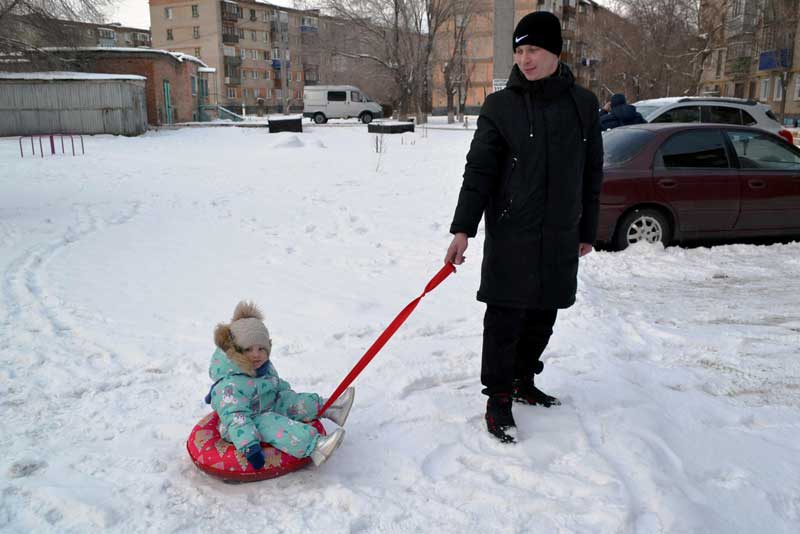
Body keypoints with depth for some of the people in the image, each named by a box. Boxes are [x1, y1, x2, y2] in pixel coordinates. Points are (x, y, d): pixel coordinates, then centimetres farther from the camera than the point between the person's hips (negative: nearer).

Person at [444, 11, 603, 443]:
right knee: (505, 318, -1)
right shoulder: (500, 105, -4)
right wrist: (463, 228, -13)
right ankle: (498, 397, 13)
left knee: (543, 316, 12)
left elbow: (592, 173, 11)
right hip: (511, 234, -3)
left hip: (561, 237, 4)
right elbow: (479, 170, -7)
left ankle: (523, 381, 32)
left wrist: (587, 230, 12)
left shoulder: (583, 104, 5)